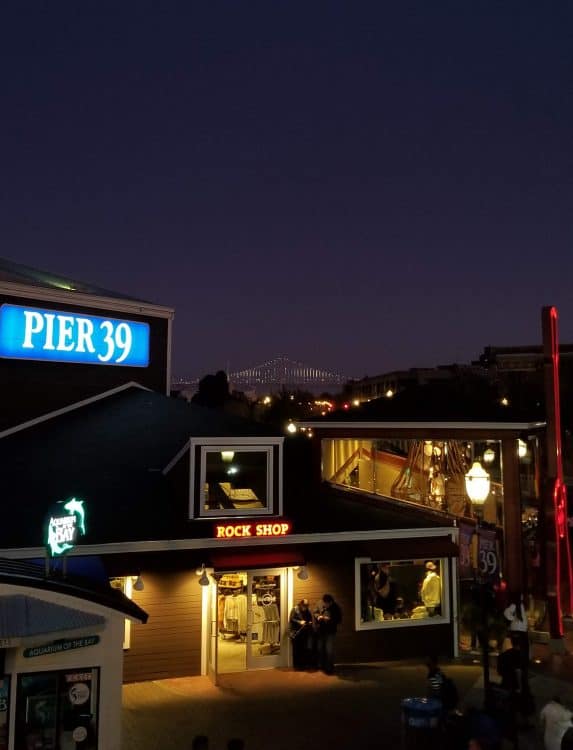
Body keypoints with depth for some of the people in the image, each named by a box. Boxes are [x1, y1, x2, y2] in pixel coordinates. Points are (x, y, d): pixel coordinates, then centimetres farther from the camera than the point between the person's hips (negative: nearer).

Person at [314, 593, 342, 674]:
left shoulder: (335, 607, -14)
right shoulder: (320, 603, -5)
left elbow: (339, 620, -11)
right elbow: (315, 612, 7)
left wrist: (330, 619, -25)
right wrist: (318, 616, -15)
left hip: (330, 631, -4)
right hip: (320, 631, 4)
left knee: (329, 650, -6)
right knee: (320, 649, 15)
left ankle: (329, 668, 9)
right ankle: (321, 665, 33)